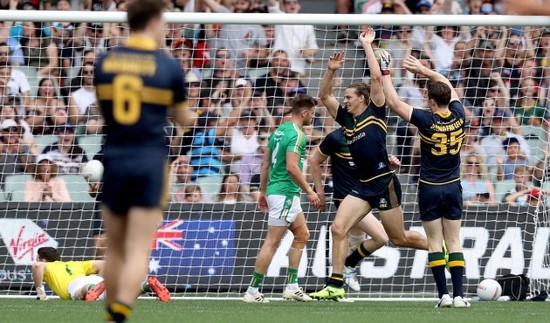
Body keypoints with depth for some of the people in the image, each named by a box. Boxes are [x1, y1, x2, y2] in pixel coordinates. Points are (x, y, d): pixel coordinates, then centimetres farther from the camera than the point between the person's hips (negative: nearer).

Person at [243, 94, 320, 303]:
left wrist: (263, 192, 21)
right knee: (272, 242, -7)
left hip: (275, 190, 10)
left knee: (302, 235, 16)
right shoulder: (296, 135, -15)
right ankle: (252, 291, -5)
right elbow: (292, 167, -24)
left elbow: (265, 163, 17)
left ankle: (292, 286, 15)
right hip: (285, 194, -10)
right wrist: (309, 191, -17)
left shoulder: (280, 131, 14)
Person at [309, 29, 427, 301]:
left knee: (398, 239, 4)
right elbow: (324, 95, 18)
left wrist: (367, 45, -7)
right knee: (338, 228, -10)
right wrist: (331, 70, 4)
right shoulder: (346, 118, 13)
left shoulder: (375, 111, -3)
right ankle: (335, 286, -9)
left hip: (385, 184, -6)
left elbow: (377, 77, -11)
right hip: (363, 186, 6)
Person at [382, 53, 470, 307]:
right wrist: (423, 70, 17)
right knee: (454, 243, 4)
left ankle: (444, 294, -2)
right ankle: (459, 294, -3)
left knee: (435, 243, 2)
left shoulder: (427, 120, -18)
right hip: (453, 187, 4)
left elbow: (394, 102, -12)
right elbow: (448, 86, 14)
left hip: (429, 189, -3)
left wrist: (385, 73, -2)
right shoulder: (458, 116, -5)